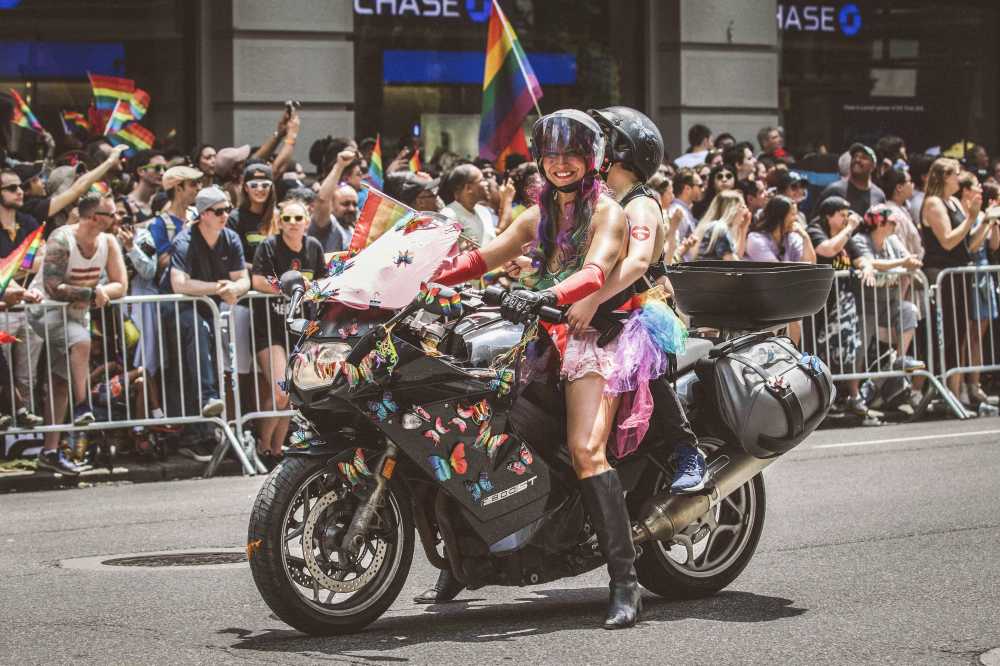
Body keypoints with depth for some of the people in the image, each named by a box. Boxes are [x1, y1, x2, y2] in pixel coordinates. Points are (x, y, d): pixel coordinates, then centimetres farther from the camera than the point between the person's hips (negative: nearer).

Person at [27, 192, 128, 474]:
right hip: (45, 310, -7)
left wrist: (100, 293, -26)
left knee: (61, 379, 9)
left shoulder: (108, 242, -5)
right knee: (81, 341, -35)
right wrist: (92, 293, -31)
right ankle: (82, 408, -30)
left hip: (77, 313, 7)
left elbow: (120, 286, -6)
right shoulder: (61, 240, -24)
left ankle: (50, 450, 13)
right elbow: (53, 288, -31)